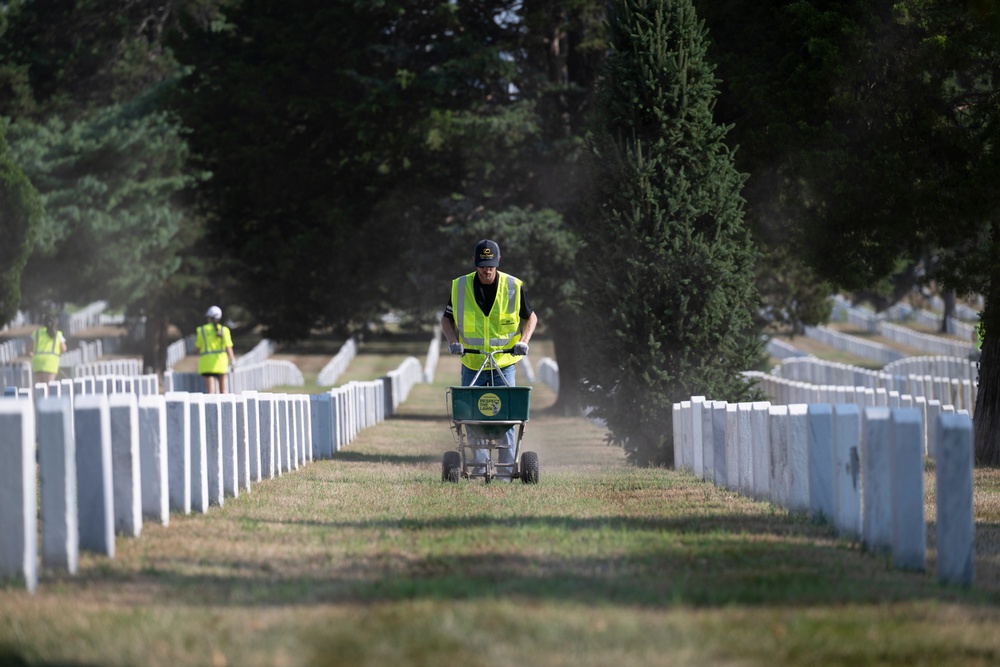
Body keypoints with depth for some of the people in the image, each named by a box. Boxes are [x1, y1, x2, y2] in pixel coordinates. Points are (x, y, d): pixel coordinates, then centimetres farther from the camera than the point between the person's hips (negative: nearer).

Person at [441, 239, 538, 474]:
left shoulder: (513, 287, -3)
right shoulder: (460, 287, -1)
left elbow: (530, 317, 11)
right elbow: (447, 319, 11)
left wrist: (524, 340, -6)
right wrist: (452, 340, -7)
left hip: (504, 364, -1)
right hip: (472, 364, 1)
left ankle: (507, 465, -3)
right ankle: (479, 463, 8)